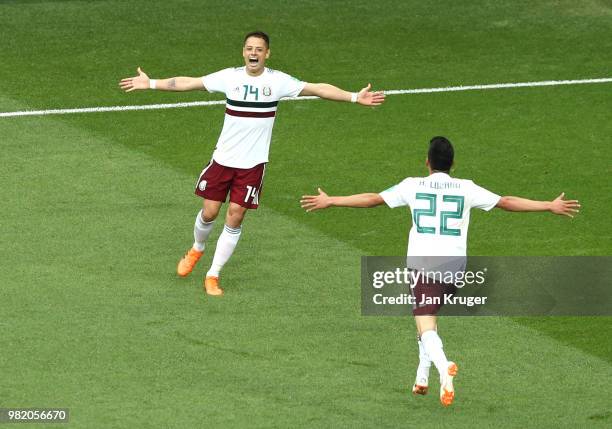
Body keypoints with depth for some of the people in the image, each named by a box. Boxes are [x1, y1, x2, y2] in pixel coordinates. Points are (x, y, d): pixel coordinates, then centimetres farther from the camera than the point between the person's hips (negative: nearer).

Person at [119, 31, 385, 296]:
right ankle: (197, 250, 36)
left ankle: (213, 276, 8)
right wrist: (151, 83, 1)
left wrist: (355, 97, -14)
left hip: (252, 164, -1)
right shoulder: (230, 77, -3)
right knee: (209, 212, 3)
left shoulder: (278, 81, -6)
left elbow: (318, 89, -7)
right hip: (223, 158, 1)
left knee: (235, 218, -3)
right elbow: (190, 83, 3)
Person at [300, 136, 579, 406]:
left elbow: (373, 199, 6)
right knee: (429, 318, 25)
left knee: (426, 328, -9)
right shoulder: (466, 189, 7)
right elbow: (506, 202, 10)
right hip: (454, 265, 3)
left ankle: (443, 366, -38)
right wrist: (550, 206, 18)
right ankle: (422, 378, 25)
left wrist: (330, 202, 16)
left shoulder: (413, 186, 4)